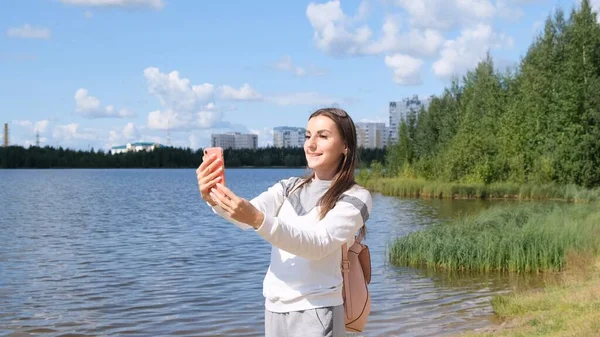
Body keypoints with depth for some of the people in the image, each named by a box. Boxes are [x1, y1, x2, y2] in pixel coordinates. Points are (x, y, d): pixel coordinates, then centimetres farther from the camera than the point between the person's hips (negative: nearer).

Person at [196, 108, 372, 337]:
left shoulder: (356, 198, -7)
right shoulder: (289, 188, 8)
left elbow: (317, 245, -21)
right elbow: (249, 215, -10)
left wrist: (257, 220, -34)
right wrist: (216, 200, -31)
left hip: (315, 312, -4)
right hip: (274, 308, 4)